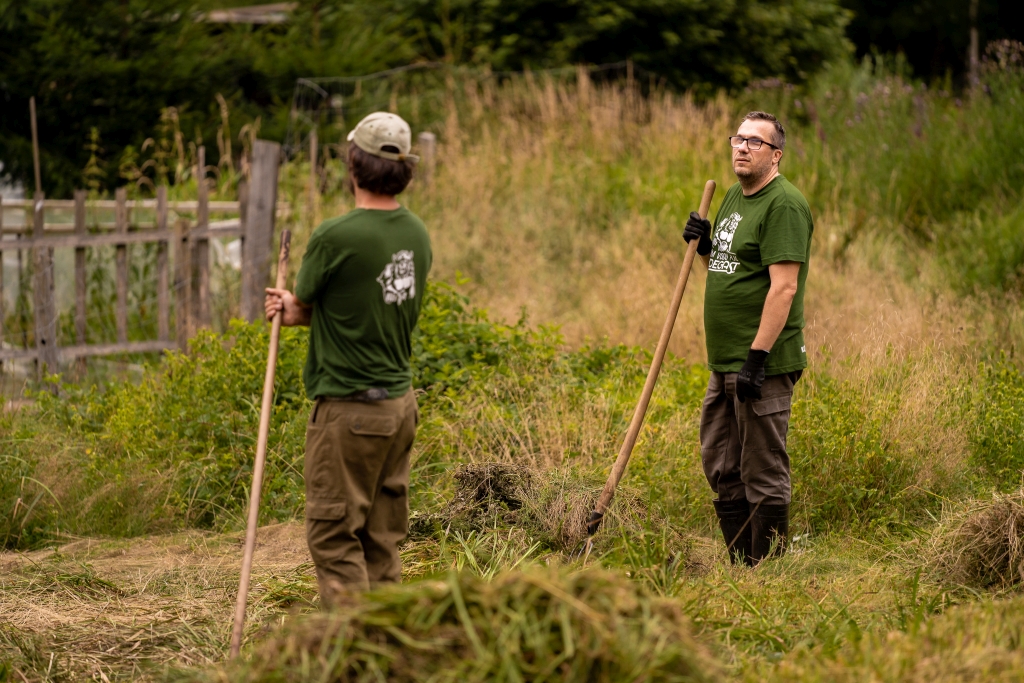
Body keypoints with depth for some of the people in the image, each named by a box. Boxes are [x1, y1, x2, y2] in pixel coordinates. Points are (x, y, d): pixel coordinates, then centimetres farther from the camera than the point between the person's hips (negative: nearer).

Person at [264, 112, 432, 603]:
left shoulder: (336, 237, -18)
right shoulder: (418, 235, 6)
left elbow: (300, 304, -3)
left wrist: (293, 307, 18)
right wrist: (300, 310, 5)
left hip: (348, 408, -8)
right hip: (400, 401, 8)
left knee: (335, 536, -2)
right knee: (383, 538, 12)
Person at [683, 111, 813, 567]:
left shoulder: (783, 205, -14)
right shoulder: (734, 197, 16)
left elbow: (784, 288, -21)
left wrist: (756, 357, -24)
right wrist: (704, 247, 7)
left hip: (763, 364, -10)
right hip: (724, 363, 10)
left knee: (763, 474, -3)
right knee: (721, 468, 15)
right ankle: (739, 569, 24)